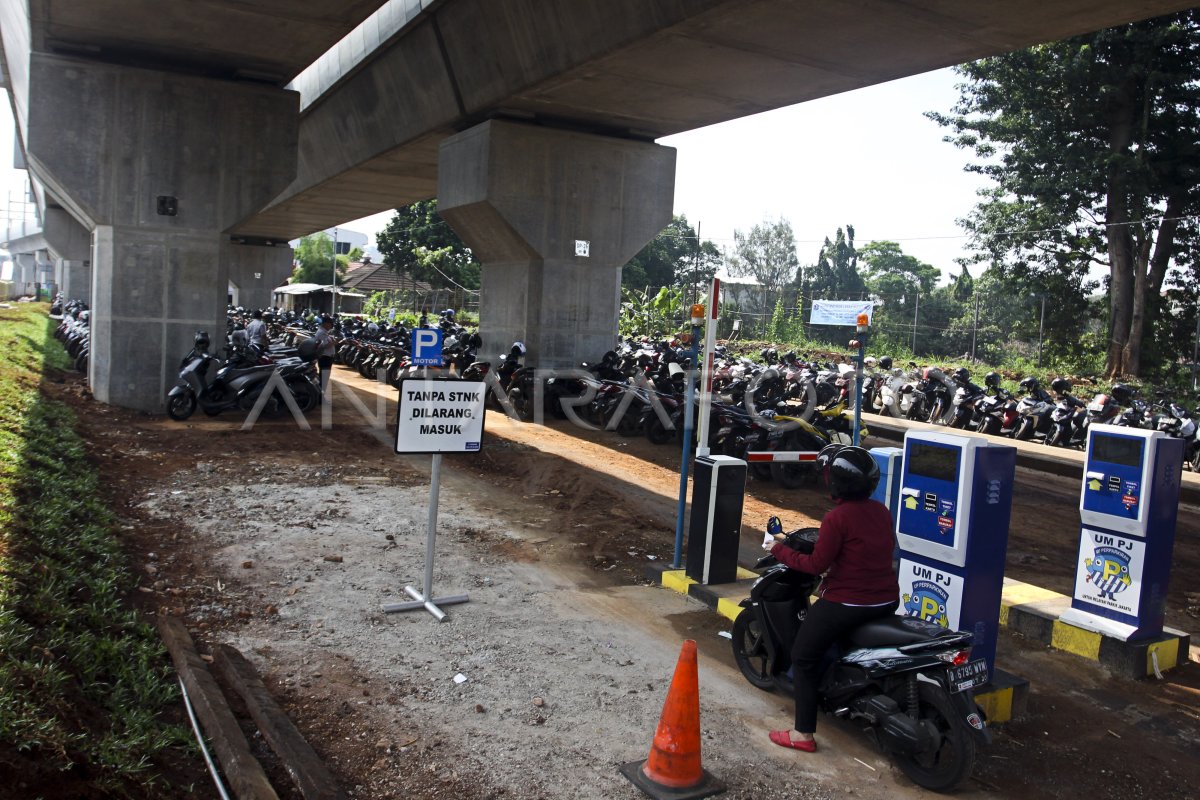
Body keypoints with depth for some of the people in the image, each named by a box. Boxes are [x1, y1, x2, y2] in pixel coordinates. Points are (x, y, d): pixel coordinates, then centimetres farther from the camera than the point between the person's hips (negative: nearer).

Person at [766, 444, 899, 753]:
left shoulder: (837, 518, -19)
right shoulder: (881, 511, 4)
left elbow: (817, 564, -17)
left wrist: (781, 549, -5)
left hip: (846, 603, -8)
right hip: (887, 601, 8)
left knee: (804, 658, 5)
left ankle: (803, 734, 6)